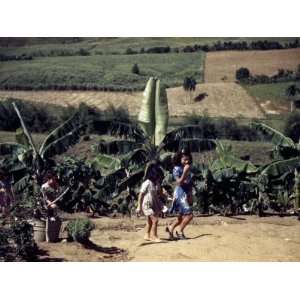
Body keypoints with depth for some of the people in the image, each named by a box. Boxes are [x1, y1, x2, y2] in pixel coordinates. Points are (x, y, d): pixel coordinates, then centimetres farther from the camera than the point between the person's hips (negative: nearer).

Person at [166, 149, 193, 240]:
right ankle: (180, 232, 7)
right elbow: (179, 182, -21)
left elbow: (190, 183, 13)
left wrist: (190, 196, 10)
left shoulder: (187, 168, 9)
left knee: (181, 217, 14)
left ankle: (170, 228, 31)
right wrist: (184, 172, -28)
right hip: (180, 194, -8)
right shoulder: (177, 169, -11)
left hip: (187, 194, 8)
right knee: (189, 215, -10)